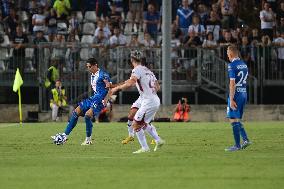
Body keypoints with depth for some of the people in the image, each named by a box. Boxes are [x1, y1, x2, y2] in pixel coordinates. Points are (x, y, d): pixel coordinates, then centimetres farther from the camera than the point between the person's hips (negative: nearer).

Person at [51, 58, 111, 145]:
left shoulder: (103, 75, -13)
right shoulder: (92, 75, 15)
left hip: (100, 100, -9)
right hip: (93, 98, 9)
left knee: (87, 115, -28)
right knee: (76, 112, 0)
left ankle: (88, 140, -11)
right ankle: (65, 136, 2)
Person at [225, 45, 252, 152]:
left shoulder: (232, 65, -13)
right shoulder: (244, 64, 12)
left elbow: (232, 83, -18)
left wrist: (231, 99, -19)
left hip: (236, 95, -8)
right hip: (244, 94, 8)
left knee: (233, 120, -3)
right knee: (237, 120, 17)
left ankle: (237, 145, -4)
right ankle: (245, 140, 6)